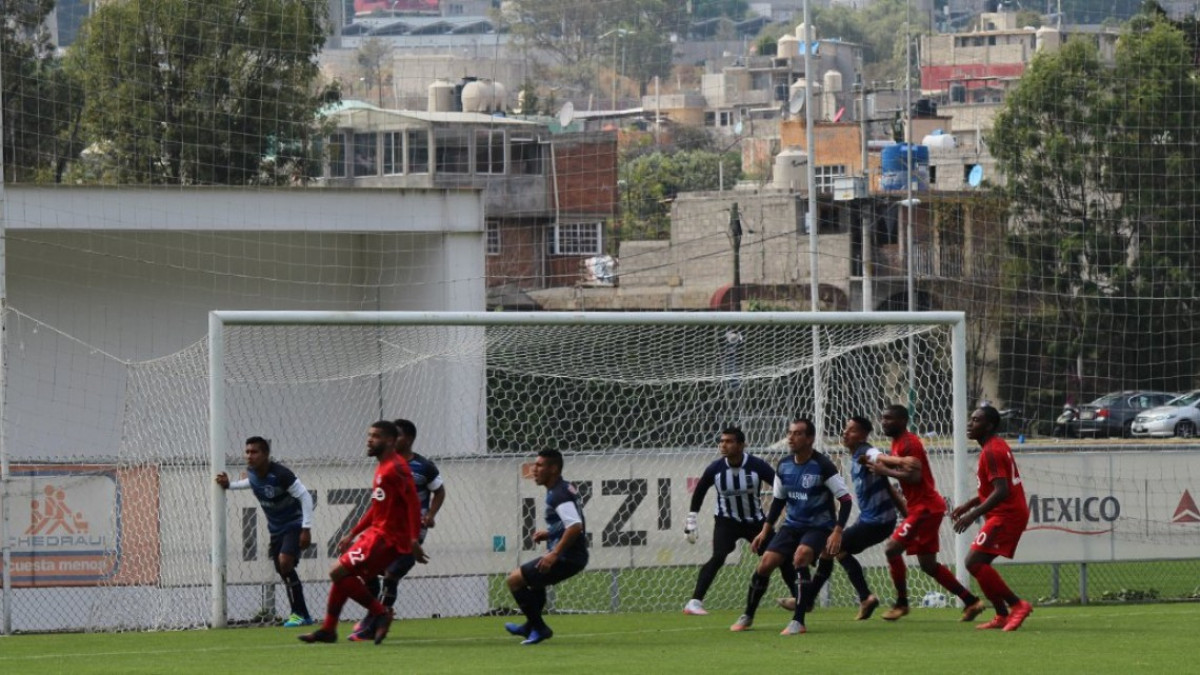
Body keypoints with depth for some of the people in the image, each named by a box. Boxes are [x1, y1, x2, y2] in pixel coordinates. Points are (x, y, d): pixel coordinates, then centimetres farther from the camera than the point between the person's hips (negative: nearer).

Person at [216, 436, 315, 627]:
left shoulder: (280, 474, -26)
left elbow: (305, 497, -22)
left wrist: (306, 529, -24)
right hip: (276, 529, 8)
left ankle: (299, 613, -17)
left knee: (285, 562, -25)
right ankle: (302, 616, 16)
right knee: (283, 572, 6)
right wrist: (229, 485, 10)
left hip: (294, 525, -8)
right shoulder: (252, 473, -4)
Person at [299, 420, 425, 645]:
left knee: (339, 572, -15)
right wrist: (352, 535, 26)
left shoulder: (396, 467, -14)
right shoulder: (382, 468, 17)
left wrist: (414, 540, -27)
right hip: (376, 532, 10)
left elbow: (413, 503, -21)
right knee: (343, 575, 15)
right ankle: (328, 630, 22)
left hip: (388, 538, -10)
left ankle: (379, 612, -9)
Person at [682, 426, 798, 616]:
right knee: (718, 557, -24)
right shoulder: (715, 469, -14)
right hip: (727, 521, -1)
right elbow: (699, 492, 4)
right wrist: (690, 521, 5)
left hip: (755, 521, 1)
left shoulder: (757, 466, -20)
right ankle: (695, 602, -27)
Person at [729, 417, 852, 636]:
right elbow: (778, 500, 16)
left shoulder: (822, 466, -17)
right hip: (792, 524, 6)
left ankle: (798, 621, -25)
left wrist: (837, 532, -24)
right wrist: (765, 530, 11)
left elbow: (845, 499, -15)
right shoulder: (784, 466, 1)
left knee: (800, 558, -32)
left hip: (818, 525, -6)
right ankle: (747, 616, 15)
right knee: (765, 564, -6)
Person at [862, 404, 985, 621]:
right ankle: (970, 601, 16)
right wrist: (874, 462, 5)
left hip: (925, 507, -11)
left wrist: (885, 471, -18)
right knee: (928, 564, 12)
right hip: (921, 507, 11)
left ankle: (901, 603, -5)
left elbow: (914, 476, -24)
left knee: (892, 548, -14)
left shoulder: (909, 443, -15)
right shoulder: (897, 442, 15)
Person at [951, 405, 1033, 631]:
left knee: (974, 562, -16)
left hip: (1006, 515, -10)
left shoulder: (992, 451, -16)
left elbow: (1001, 491, -25)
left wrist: (973, 514, -27)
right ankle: (1002, 616, 16)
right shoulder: (997, 446, 17)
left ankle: (1017, 605, -16)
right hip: (1012, 513, 10)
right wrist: (969, 505, 22)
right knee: (979, 564, 14)